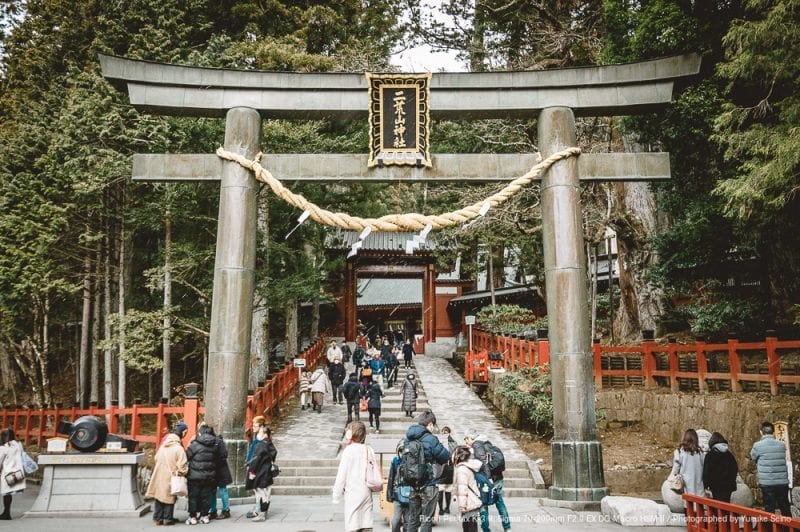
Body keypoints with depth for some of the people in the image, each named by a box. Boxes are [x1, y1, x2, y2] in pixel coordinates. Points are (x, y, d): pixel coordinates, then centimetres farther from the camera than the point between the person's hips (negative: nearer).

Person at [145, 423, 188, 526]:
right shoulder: (178, 448, -19)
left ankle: (158, 518, 22)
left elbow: (156, 458, 10)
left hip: (159, 476, 6)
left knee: (159, 496, 15)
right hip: (170, 477, -6)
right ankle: (168, 519, 16)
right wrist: (184, 473, 0)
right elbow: (182, 466, -19)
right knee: (169, 497, 8)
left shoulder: (163, 445, 2)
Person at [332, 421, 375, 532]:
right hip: (367, 493, 5)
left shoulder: (349, 450, -9)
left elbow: (342, 474, -7)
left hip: (353, 493, -5)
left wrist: (337, 496, 0)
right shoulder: (369, 450, 6)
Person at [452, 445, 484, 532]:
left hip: (469, 505, -9)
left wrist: (462, 505, -20)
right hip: (473, 502, 9)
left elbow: (462, 488, -21)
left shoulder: (461, 468, -16)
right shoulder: (469, 466, 12)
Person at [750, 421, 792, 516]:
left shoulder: (757, 445, -9)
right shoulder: (782, 445, 2)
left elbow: (753, 457, 7)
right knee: (785, 509, 14)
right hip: (783, 482, 3)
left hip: (767, 483, -3)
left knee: (769, 510, 4)